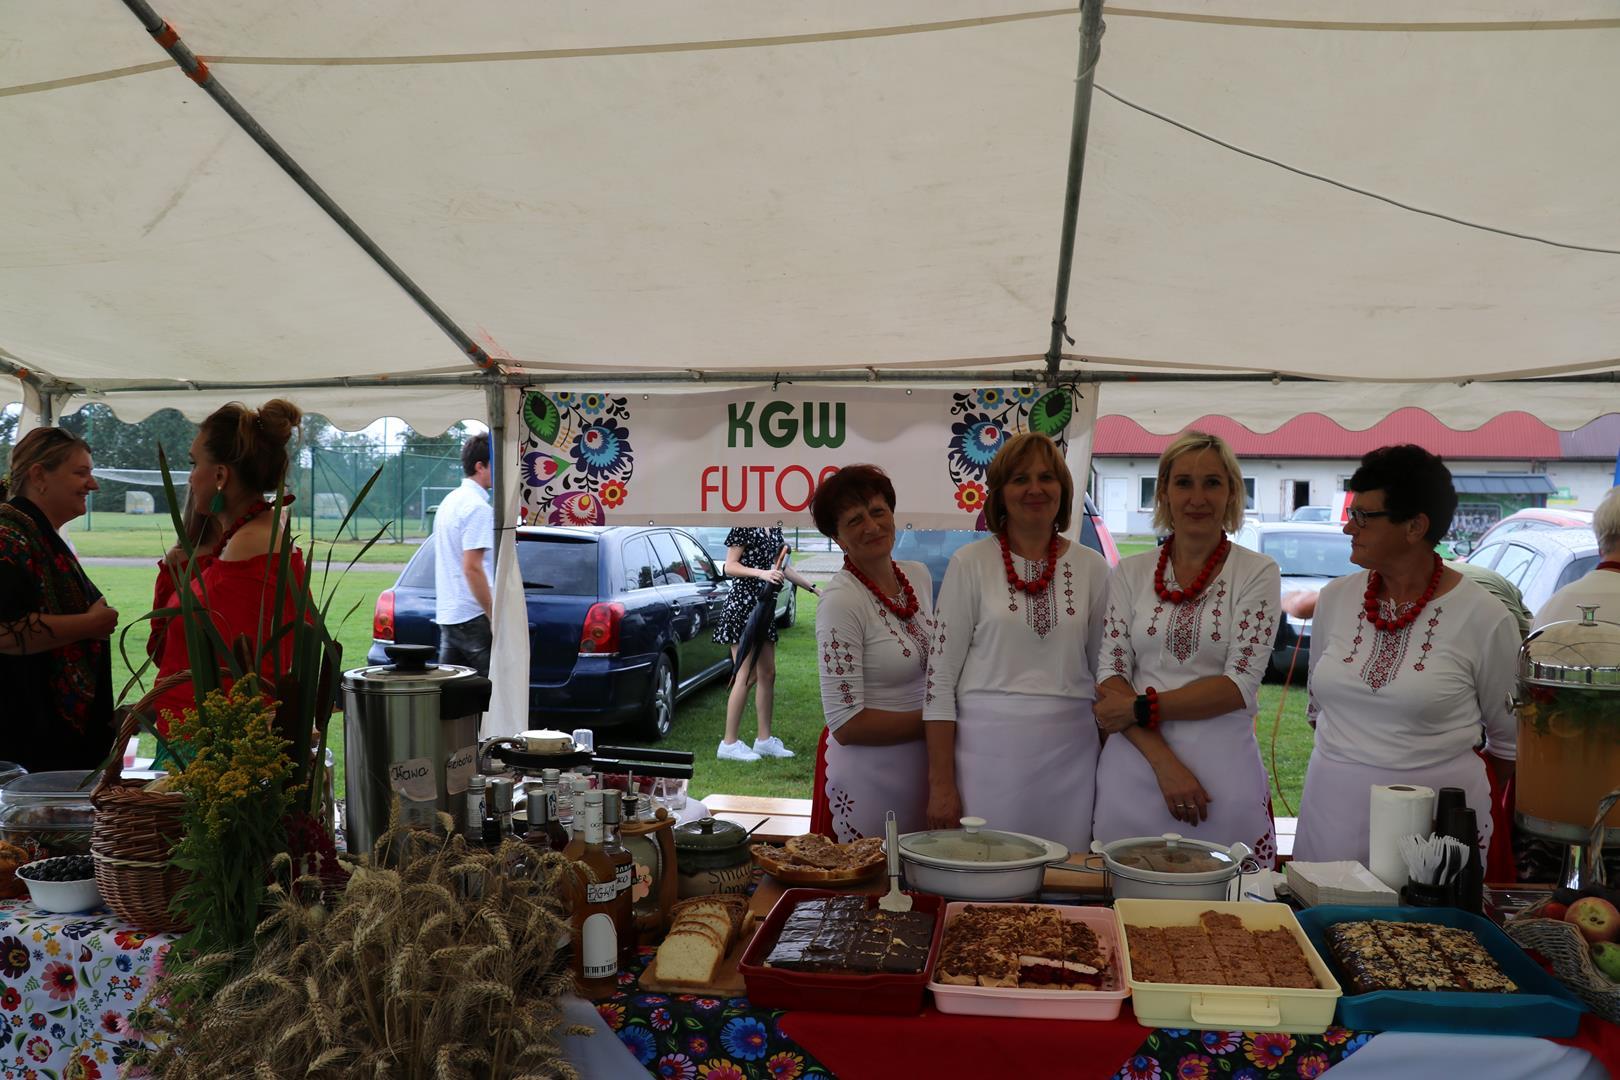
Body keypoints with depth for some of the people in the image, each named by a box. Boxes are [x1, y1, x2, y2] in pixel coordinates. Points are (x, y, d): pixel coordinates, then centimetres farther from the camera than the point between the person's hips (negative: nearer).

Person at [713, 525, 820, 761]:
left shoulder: (775, 529, 12)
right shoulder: (744, 528, -12)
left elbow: (783, 567, 20)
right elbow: (730, 566, -12)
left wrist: (816, 589, 21)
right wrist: (762, 573, -26)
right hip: (743, 606, -9)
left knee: (767, 673, 11)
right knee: (747, 676, -8)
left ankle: (764, 739, 20)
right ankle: (729, 744, 0)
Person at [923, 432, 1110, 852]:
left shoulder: (1092, 568, 7)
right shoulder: (971, 563, -1)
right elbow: (940, 678, -3)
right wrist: (940, 783, -7)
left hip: (1069, 755, 2)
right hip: (987, 752, -2)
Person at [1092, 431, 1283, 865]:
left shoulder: (1257, 572, 0)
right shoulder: (1130, 573, 6)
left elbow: (1241, 684, -8)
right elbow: (1110, 674, -1)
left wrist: (1141, 707, -12)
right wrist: (1165, 762, -12)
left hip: (1222, 768, -1)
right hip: (1134, 765, 2)